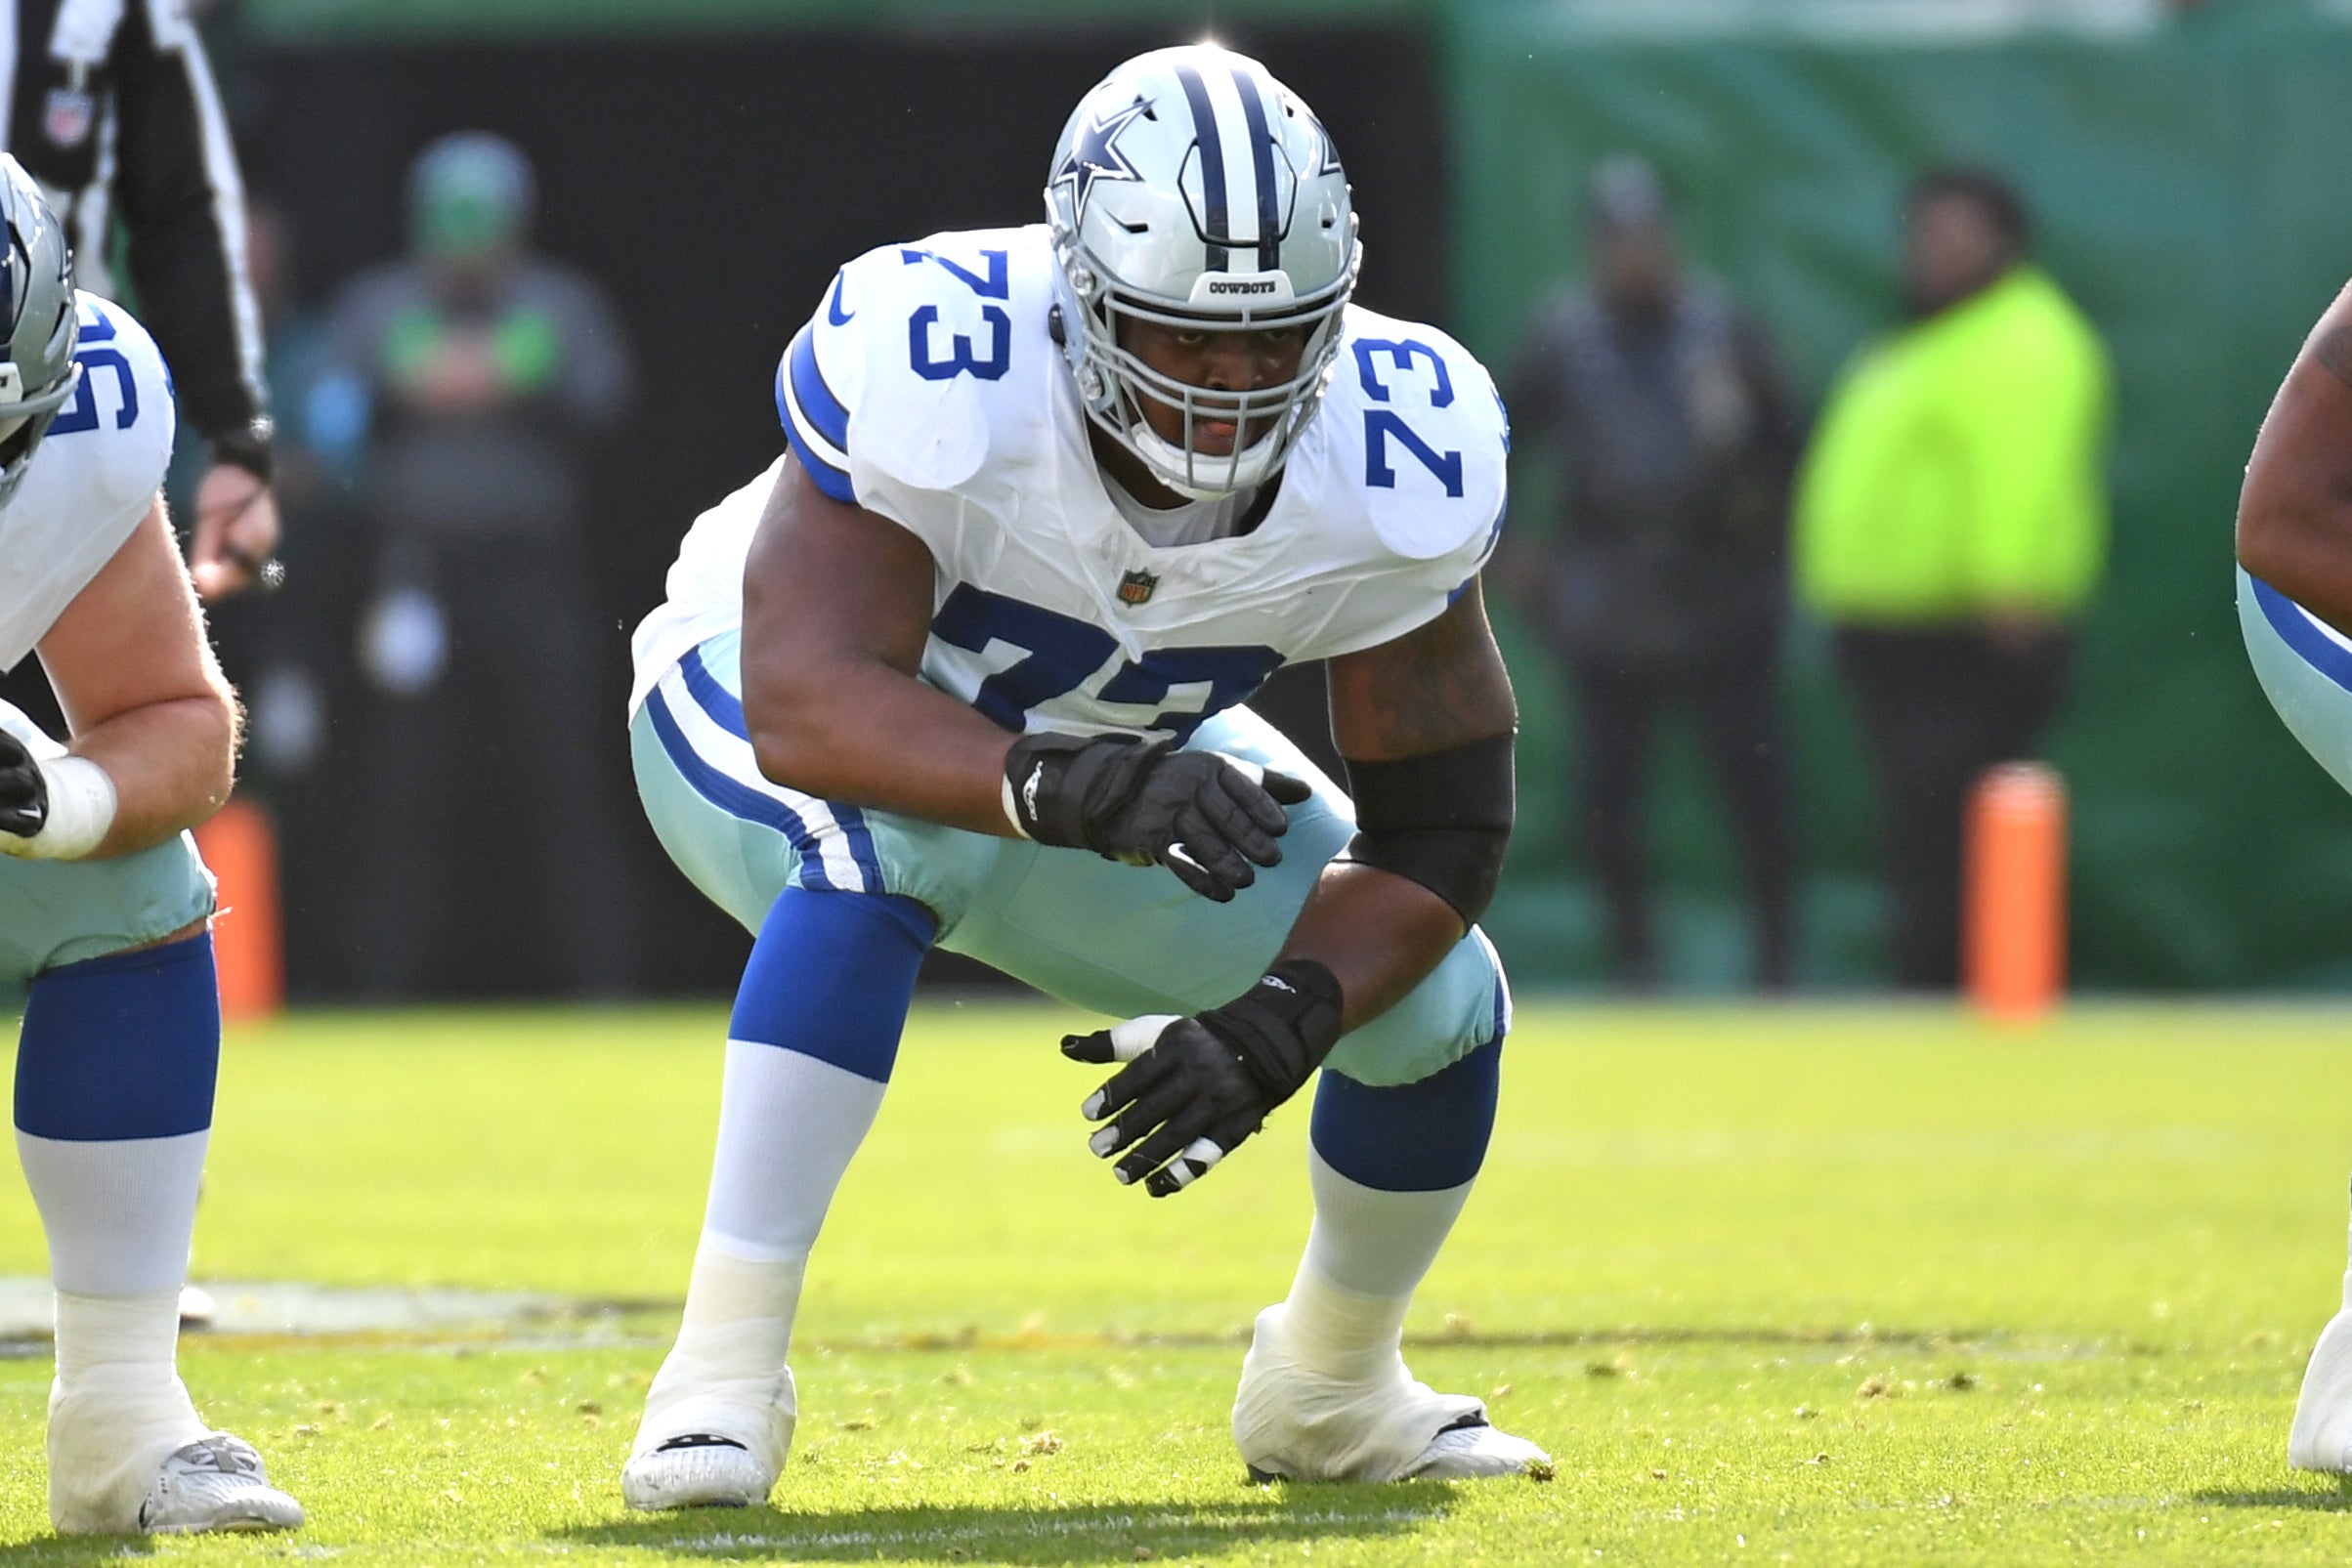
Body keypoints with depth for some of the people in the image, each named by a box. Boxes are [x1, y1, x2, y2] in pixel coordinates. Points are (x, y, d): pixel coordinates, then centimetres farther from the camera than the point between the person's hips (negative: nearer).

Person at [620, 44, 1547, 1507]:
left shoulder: (1397, 456, -26)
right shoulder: (938, 373, -39)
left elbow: (1440, 826, -18)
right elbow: (809, 705, -45)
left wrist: (1283, 1020, -34)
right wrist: (1065, 785, -60)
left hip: (1112, 746, 5)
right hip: (759, 697, -5)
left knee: (1441, 999, -4)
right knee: (882, 842, -39)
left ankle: (1329, 1388, 24)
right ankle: (722, 1372, -36)